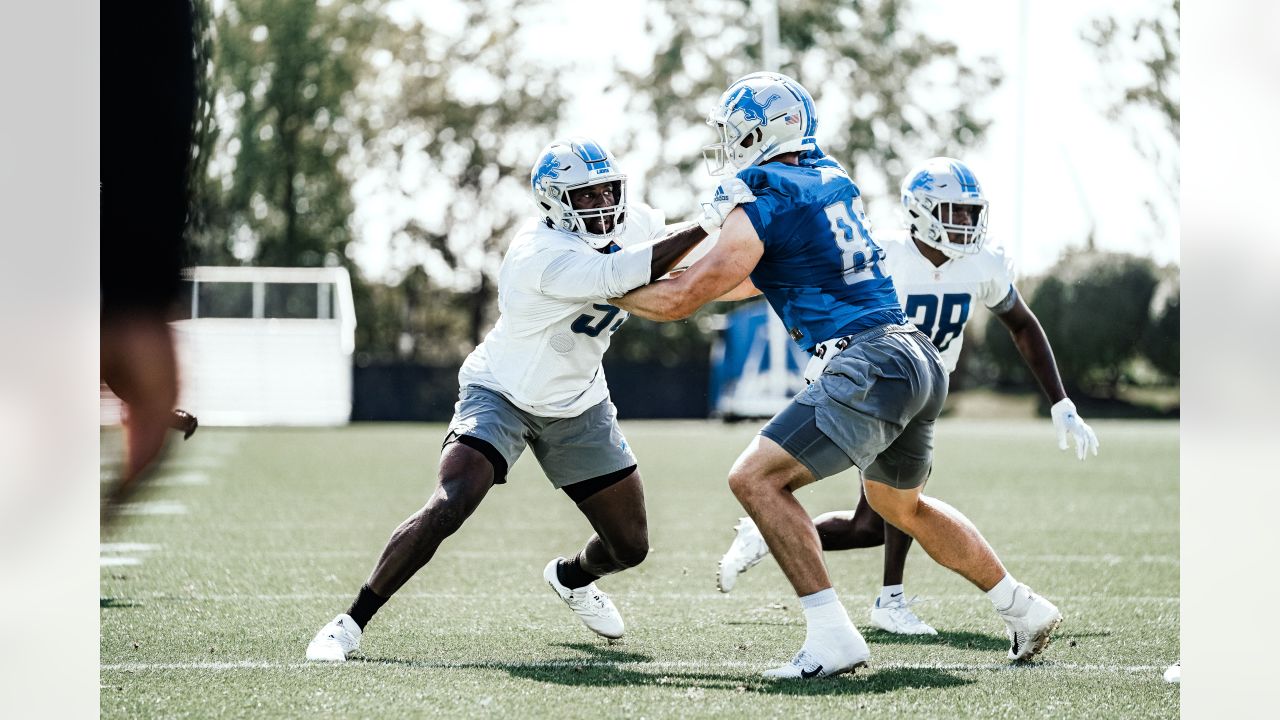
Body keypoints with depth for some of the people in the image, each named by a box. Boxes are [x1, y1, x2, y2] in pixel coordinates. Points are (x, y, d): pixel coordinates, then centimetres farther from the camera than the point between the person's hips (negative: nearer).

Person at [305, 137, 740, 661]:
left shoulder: (632, 223, -9)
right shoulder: (544, 257, -33)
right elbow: (621, 276, -42)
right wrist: (708, 222, -43)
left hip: (578, 406, 7)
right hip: (502, 395, -7)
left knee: (629, 546, 9)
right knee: (446, 509, -26)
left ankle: (571, 578, 45)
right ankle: (352, 622, -13)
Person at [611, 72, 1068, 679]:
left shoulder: (761, 207, -8)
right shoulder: (831, 181, 18)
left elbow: (684, 298, -4)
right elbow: (759, 279, 32)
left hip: (867, 368, -9)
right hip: (921, 360, 9)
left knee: (756, 478, -9)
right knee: (898, 503, 29)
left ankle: (832, 636, -16)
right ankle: (1024, 610, 38)